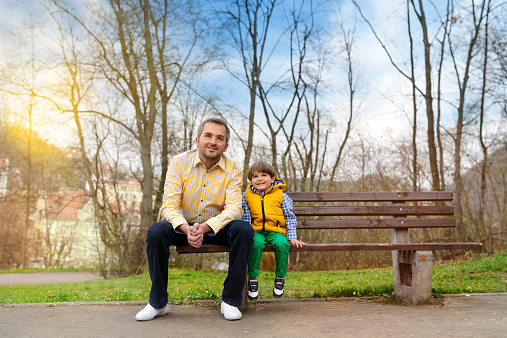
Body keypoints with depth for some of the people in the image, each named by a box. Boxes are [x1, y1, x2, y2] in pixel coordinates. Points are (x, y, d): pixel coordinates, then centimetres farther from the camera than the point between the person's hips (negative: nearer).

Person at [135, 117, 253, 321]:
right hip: (184, 226, 0)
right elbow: (169, 205, -14)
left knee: (244, 230, -29)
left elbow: (233, 209, -18)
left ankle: (230, 301, -15)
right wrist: (186, 229, -35)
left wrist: (205, 227, -36)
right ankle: (158, 303, -10)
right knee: (156, 232, -28)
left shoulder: (233, 171, -7)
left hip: (217, 228, 0)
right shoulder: (179, 163, -8)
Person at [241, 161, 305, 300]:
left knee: (282, 244, -32)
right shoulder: (247, 196, 6)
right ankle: (252, 278, -15)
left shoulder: (281, 196, 1)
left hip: (276, 231, 0)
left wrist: (292, 237, -1)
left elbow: (290, 217, 6)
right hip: (256, 231, 1)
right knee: (257, 243, -33)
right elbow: (245, 218, 11)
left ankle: (280, 278, -8)